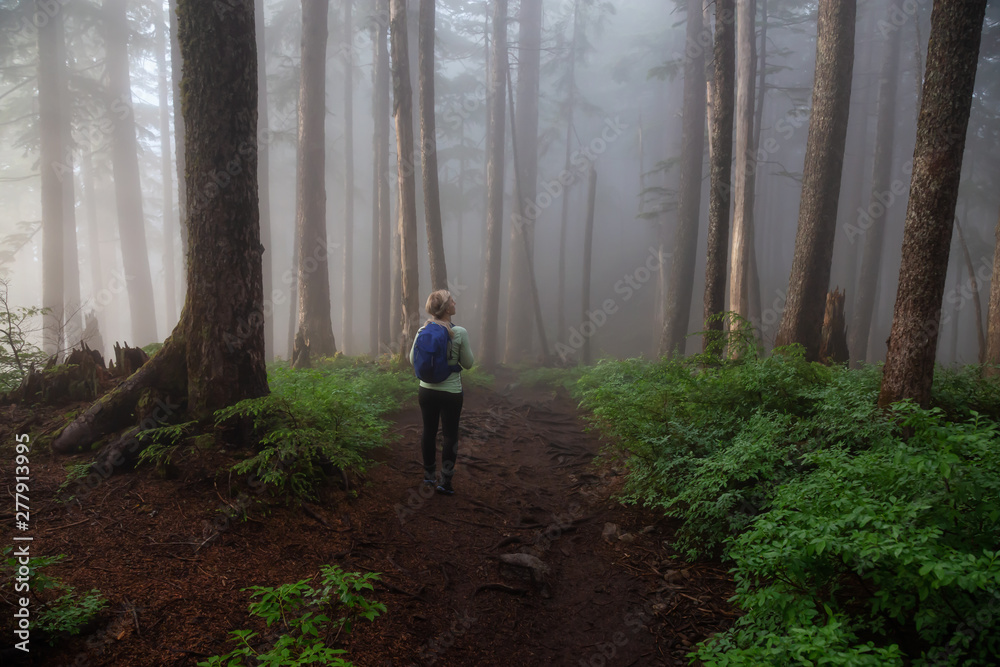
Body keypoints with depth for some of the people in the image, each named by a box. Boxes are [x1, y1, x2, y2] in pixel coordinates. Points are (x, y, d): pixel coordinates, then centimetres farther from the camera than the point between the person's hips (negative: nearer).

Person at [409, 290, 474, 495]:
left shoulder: (423, 331, -5)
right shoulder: (460, 333, -16)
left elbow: (413, 361, 5)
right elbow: (468, 364, -6)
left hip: (426, 391, 4)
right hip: (451, 393, -4)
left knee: (429, 431, 17)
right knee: (449, 435, 7)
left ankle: (429, 474, 31)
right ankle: (445, 481, 9)